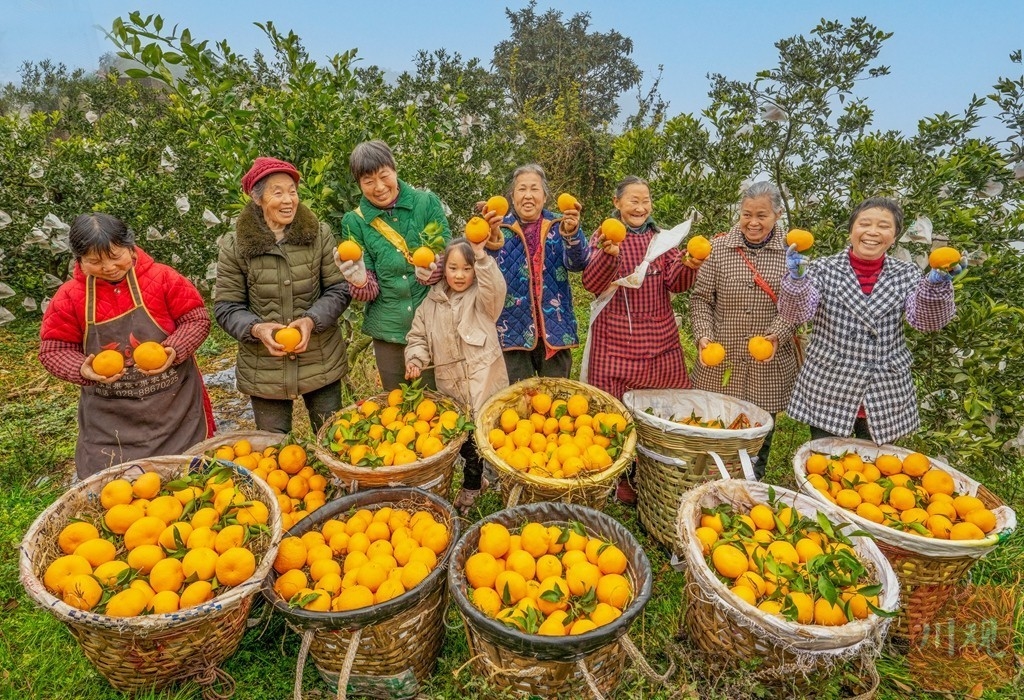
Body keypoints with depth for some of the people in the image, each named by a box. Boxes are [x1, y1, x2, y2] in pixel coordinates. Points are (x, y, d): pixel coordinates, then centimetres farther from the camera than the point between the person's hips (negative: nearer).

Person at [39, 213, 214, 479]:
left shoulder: (162, 277, -9)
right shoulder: (69, 296, -3)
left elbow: (197, 319, -6)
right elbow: (53, 349, 1)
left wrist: (174, 350, -23)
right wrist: (83, 370, -19)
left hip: (175, 404, -1)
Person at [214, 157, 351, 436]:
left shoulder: (319, 234, -2)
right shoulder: (234, 246, -4)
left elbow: (339, 290, -1)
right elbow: (226, 307, -1)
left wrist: (312, 320, -18)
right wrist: (256, 328, -20)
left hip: (321, 362, 1)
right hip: (263, 369, 0)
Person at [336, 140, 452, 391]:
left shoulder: (427, 202, -3)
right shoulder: (355, 222, 0)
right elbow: (370, 291, 0)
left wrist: (434, 272, -24)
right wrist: (360, 282, -23)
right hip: (388, 333, 1)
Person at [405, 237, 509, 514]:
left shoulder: (481, 297, -3)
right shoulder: (431, 302, 8)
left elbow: (495, 288, -26)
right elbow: (418, 337, 13)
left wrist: (481, 255, -34)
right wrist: (415, 359, -5)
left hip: (482, 384, -4)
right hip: (450, 387, 4)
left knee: (476, 438, 1)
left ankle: (471, 486, 27)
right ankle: (476, 478, 40)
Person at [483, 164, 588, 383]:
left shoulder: (559, 226, 4)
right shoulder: (501, 227, 1)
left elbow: (577, 263, -14)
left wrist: (572, 233, -34)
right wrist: (491, 240, -36)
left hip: (554, 328, 1)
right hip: (513, 329, -1)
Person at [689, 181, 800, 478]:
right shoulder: (718, 248, -2)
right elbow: (700, 298, 1)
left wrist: (778, 334, -17)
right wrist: (703, 335, -12)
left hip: (770, 365, 0)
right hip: (721, 360, 0)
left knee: (760, 438, 12)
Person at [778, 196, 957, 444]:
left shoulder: (906, 274, 3)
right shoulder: (823, 269, -3)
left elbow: (927, 320, -9)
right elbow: (796, 313, -14)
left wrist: (936, 285, -27)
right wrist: (796, 277, -32)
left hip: (886, 397, 2)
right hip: (827, 391, -2)